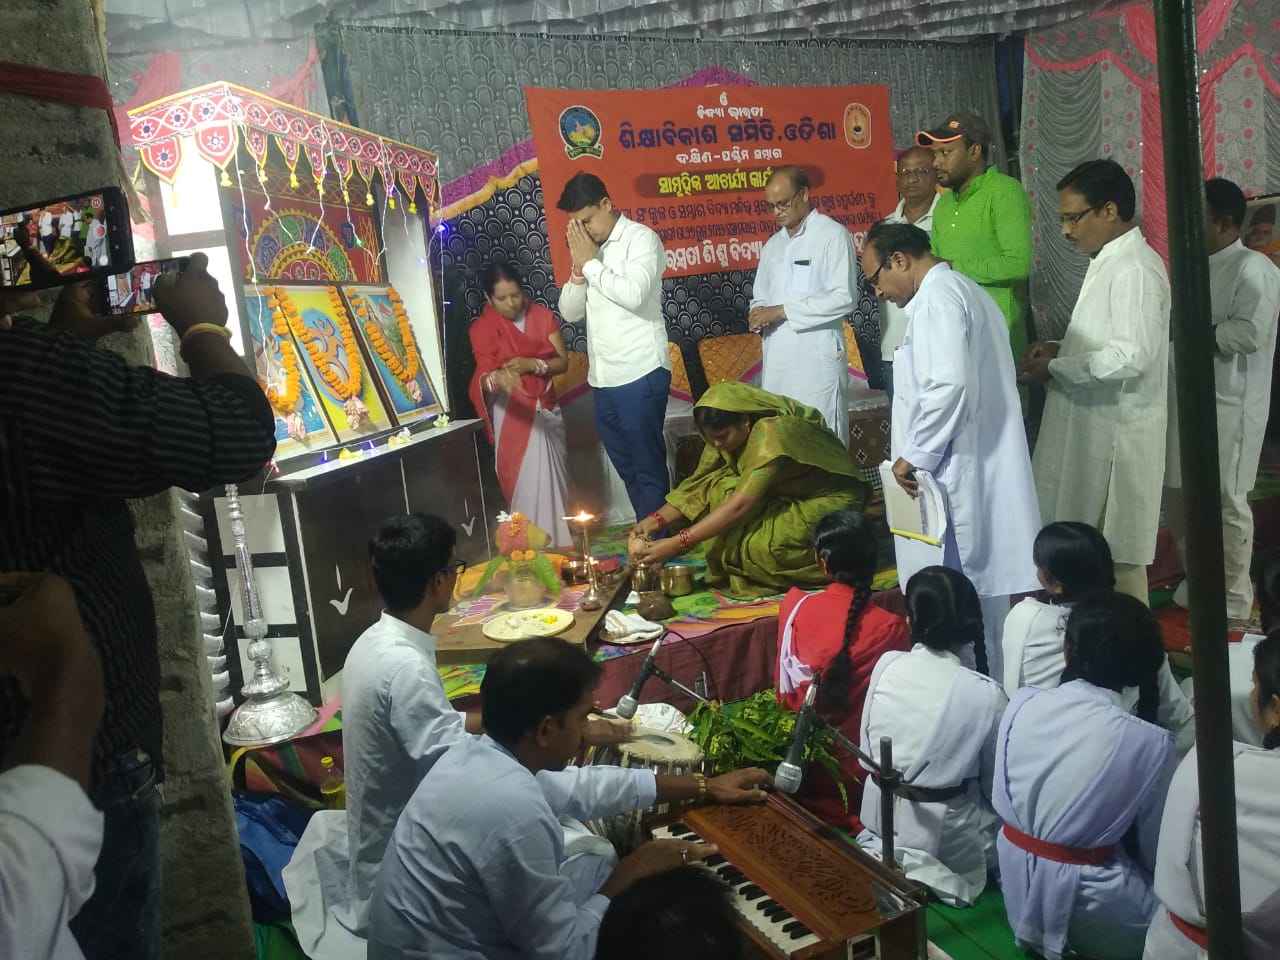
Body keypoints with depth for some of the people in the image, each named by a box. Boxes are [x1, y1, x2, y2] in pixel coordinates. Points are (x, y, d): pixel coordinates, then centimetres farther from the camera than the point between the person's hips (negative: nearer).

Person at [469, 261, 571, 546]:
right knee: (527, 480, -8)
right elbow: (484, 377, -16)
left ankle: (560, 544, 17)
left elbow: (563, 362, 1)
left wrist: (534, 365, -17)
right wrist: (498, 378, -40)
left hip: (546, 408, 4)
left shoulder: (542, 315, 3)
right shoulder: (482, 328, -6)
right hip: (513, 412, -3)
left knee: (555, 477, 6)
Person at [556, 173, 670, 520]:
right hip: (603, 378, 7)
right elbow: (570, 312, 12)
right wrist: (579, 268, -3)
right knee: (627, 466, 14)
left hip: (640, 374, -7)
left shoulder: (641, 238, -6)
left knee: (648, 466, -1)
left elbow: (634, 295, -22)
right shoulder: (590, 248, 14)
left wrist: (592, 263, -11)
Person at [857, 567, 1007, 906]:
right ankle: (935, 873, 6)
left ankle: (885, 857, 11)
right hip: (946, 831, -5)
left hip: (881, 814, 5)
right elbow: (997, 784, -9)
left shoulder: (885, 666, -14)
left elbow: (867, 748, 2)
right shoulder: (986, 694, -24)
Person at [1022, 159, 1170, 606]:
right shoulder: (1109, 263, 14)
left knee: (1116, 553, 0)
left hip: (1117, 431, -10)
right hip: (1094, 424, 10)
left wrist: (1056, 368, -15)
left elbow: (1131, 356, -24)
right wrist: (1062, 348, 8)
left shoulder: (1135, 269, -16)